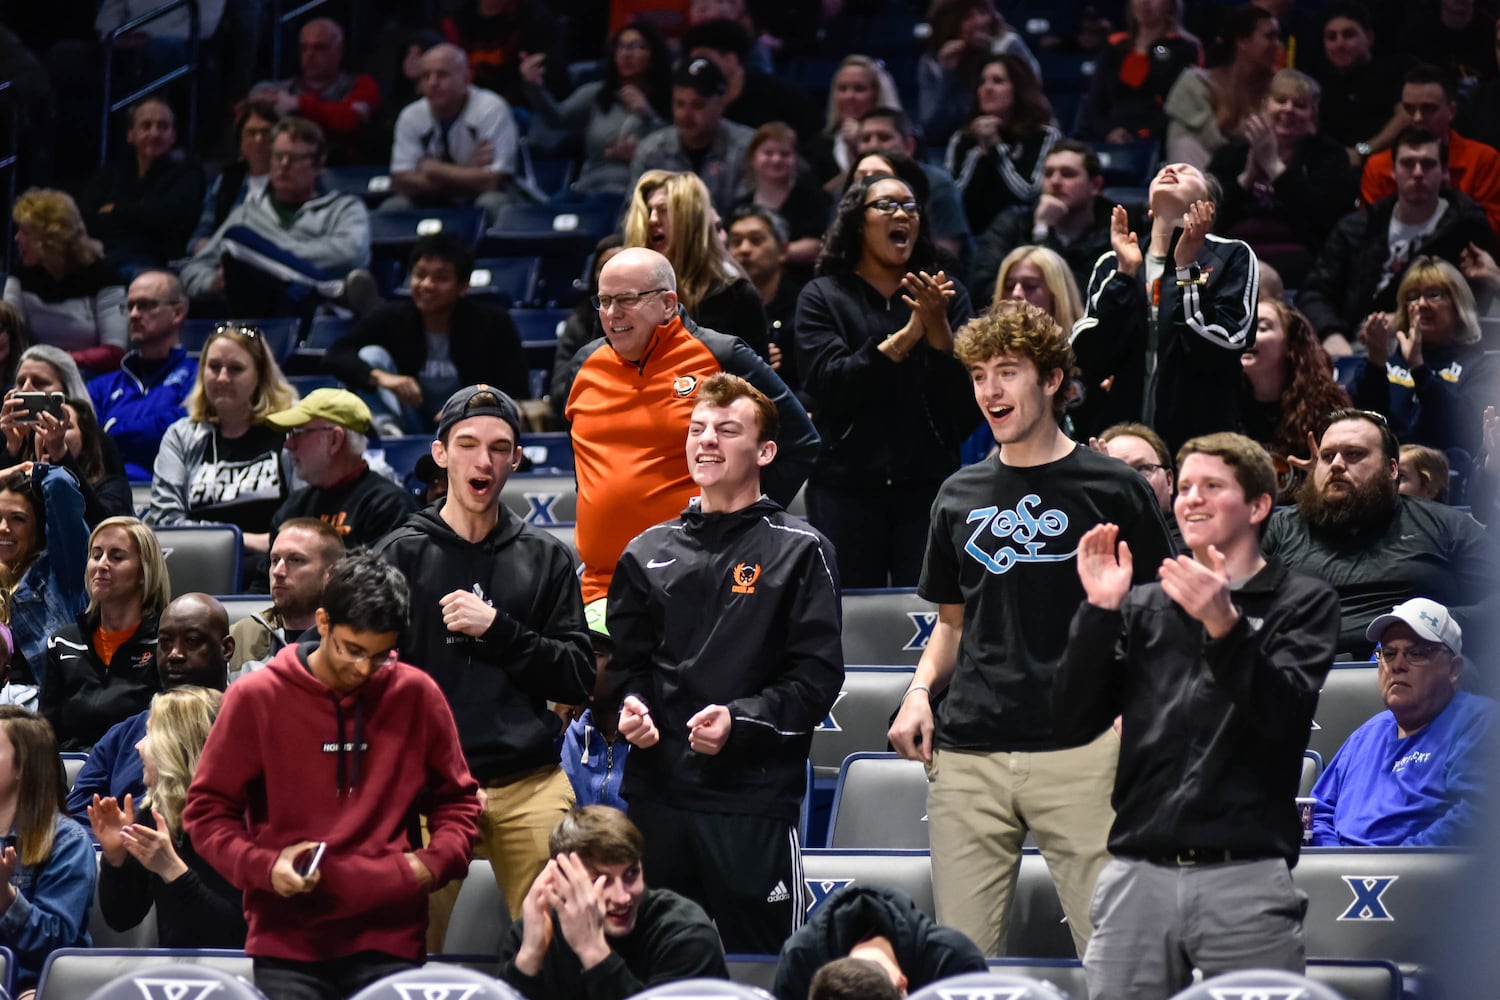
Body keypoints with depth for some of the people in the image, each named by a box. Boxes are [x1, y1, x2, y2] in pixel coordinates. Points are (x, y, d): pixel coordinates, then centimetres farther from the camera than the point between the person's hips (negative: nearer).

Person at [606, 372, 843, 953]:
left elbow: (816, 677, -4)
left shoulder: (799, 551, 2)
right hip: (657, 795, 4)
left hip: (755, 800, -4)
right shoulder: (649, 553, 15)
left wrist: (739, 720, -18)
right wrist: (630, 705, -3)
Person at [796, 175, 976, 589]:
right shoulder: (822, 297, 6)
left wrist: (938, 327, -15)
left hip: (929, 482, 1)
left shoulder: (944, 295, 11)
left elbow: (968, 395, 1)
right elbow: (827, 384, -9)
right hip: (847, 487, -1)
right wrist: (906, 336, -16)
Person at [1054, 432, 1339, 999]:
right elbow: (1074, 719, 7)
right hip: (1137, 875, 3)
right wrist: (1100, 610, -5)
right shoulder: (1143, 607, 17)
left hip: (1245, 880, -3)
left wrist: (1224, 623, -23)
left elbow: (1283, 713, -9)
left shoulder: (1301, 603, 7)